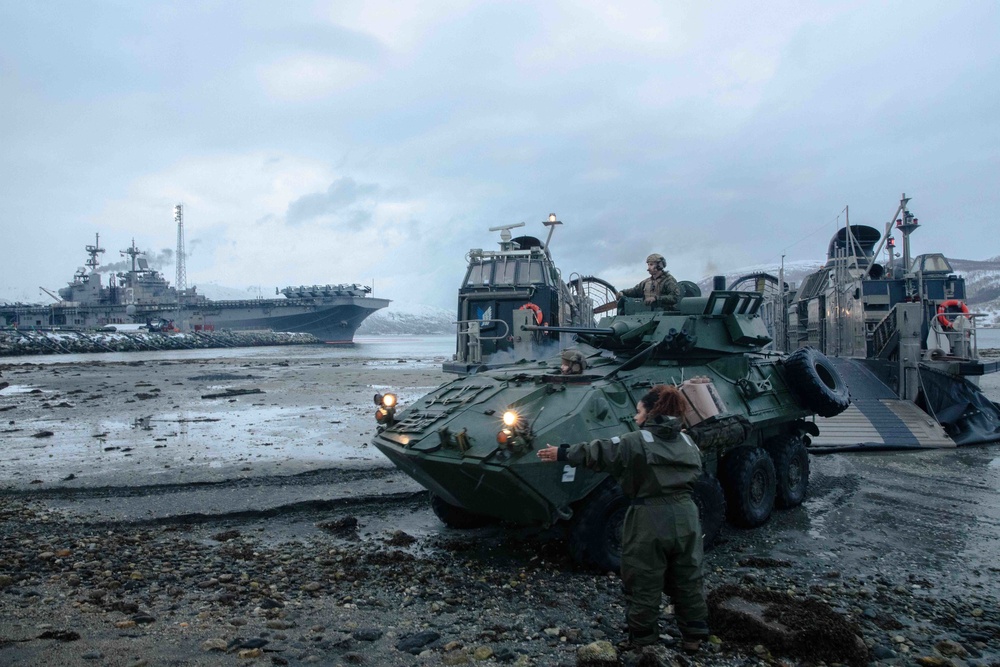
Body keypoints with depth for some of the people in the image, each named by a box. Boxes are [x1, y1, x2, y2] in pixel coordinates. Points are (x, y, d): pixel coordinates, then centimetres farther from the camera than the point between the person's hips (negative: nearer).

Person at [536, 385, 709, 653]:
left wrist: (563, 453, 0)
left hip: (650, 522, -5)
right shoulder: (687, 442, 7)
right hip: (686, 517, 6)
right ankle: (694, 636, 26)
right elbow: (697, 468, 20)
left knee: (643, 583, 8)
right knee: (688, 579, 17)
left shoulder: (637, 441, -10)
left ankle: (643, 638, 18)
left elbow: (598, 452, -9)